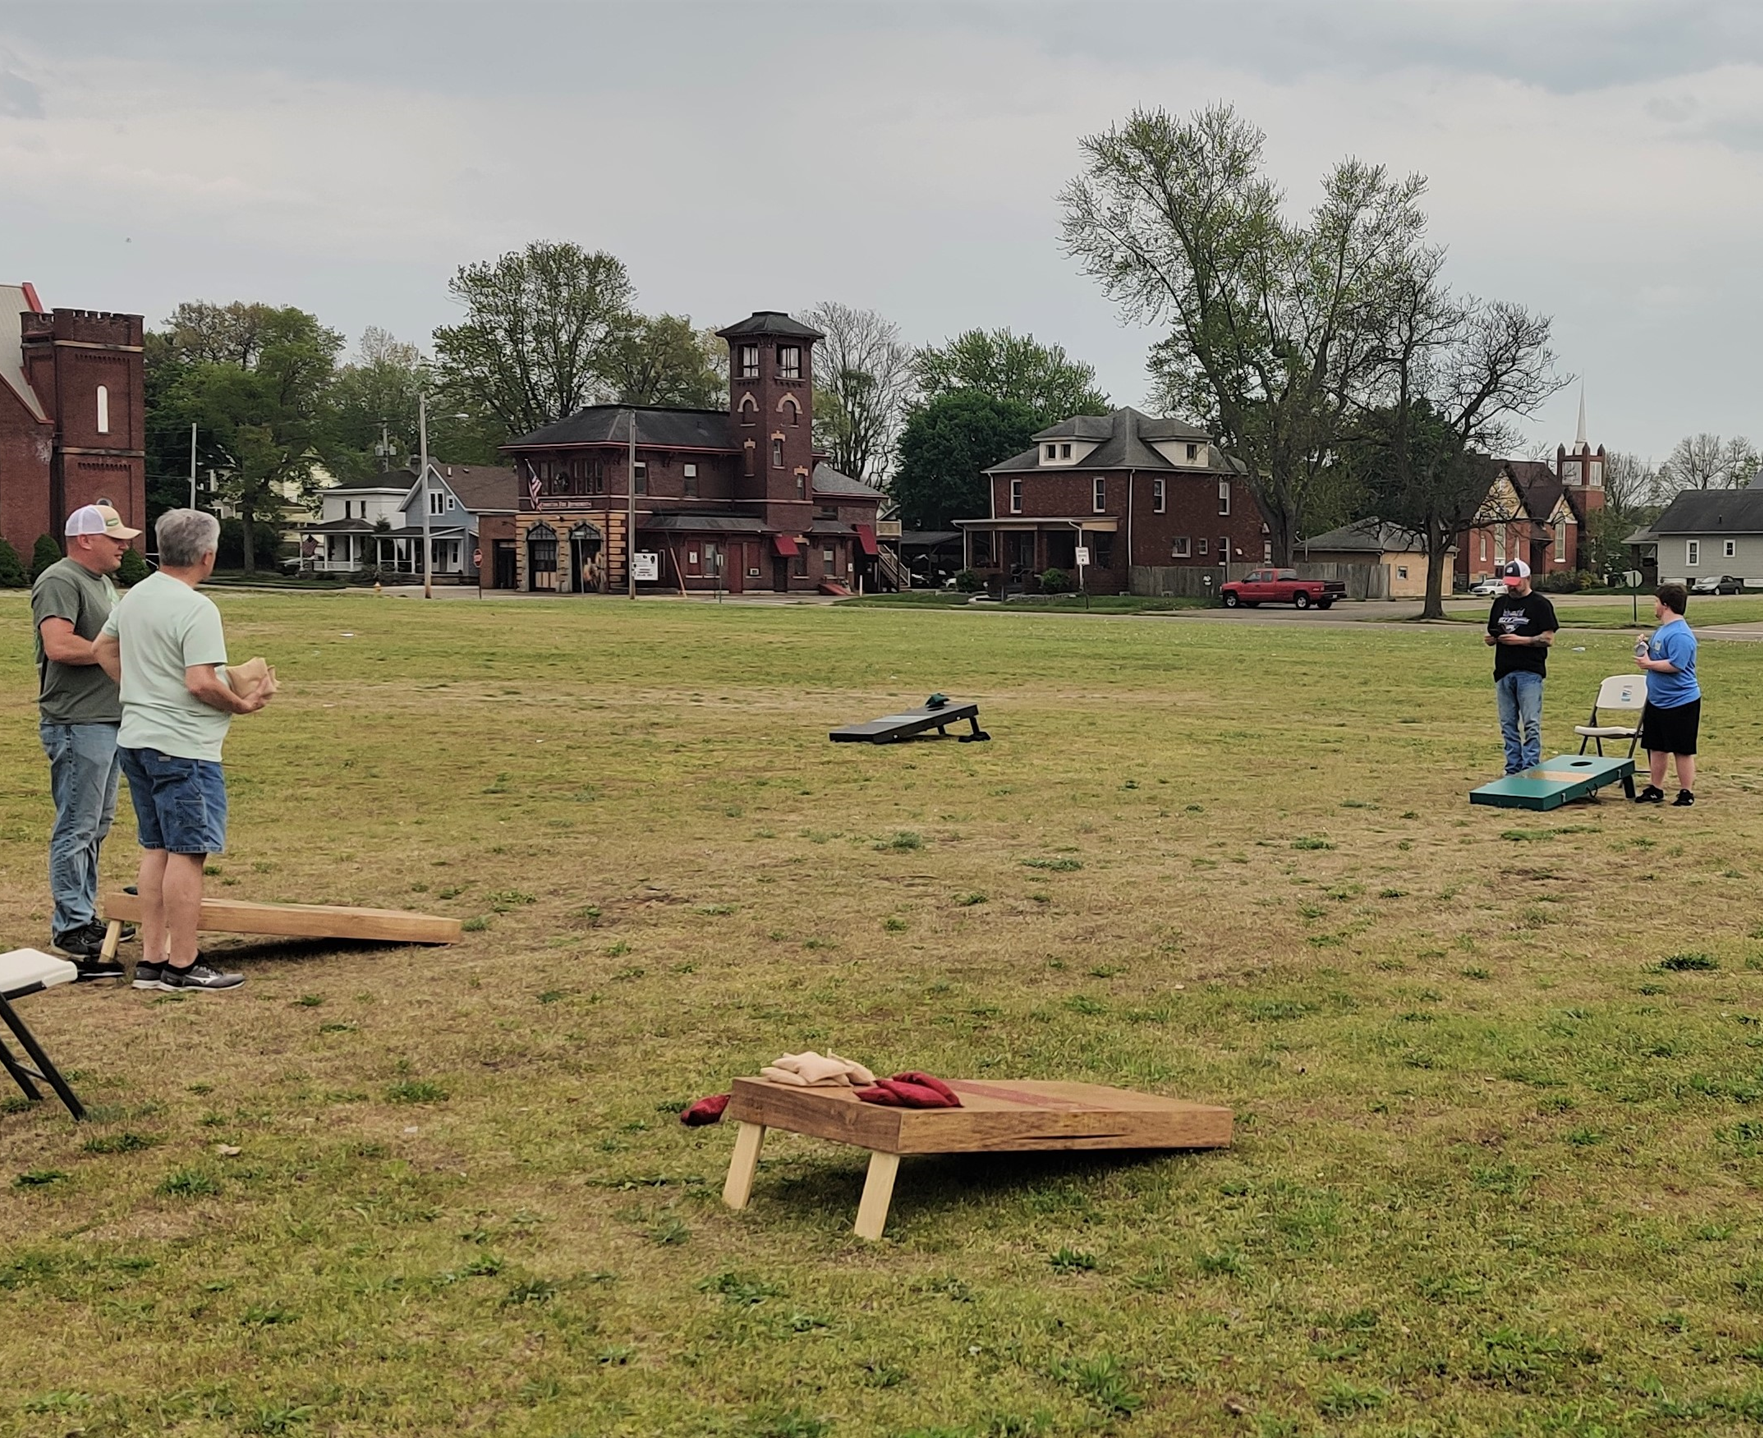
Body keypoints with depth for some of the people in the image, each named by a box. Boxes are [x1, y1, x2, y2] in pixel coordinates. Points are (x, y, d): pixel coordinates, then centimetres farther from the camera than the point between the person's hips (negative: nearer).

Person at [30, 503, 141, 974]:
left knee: (95, 828, 15)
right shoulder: (60, 582, -13)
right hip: (77, 724, -10)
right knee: (76, 829, -7)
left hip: (108, 720, 10)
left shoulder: (103, 582, 19)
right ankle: (70, 932, -4)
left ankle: (84, 916, 23)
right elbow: (59, 646, -25)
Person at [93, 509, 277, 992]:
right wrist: (243, 704, -9)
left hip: (136, 739, 9)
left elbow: (104, 649, 24)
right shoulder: (196, 609, -18)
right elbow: (201, 683, -24)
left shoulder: (134, 597, 10)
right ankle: (181, 966, -1)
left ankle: (151, 960, 16)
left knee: (156, 849, 14)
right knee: (187, 852, -4)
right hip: (182, 746, -9)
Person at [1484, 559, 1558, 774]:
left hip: (1529, 673, -6)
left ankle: (1531, 771, -8)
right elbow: (1492, 633, 22)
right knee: (1508, 725, 8)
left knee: (1531, 725, -8)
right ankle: (1513, 771, 14)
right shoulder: (1500, 603, 16)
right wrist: (1492, 639, -2)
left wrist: (1521, 640, -17)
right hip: (1504, 672, 6)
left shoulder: (1540, 604, -1)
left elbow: (1548, 638, -7)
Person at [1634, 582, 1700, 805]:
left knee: (1682, 750, 1)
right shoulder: (1661, 630, 11)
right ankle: (1655, 789, 24)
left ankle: (1686, 793, 10)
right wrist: (1643, 651, 3)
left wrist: (1649, 664, -18)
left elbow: (1675, 664, -29)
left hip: (1680, 702, -10)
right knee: (1655, 747, 15)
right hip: (1657, 701, 10)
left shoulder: (1680, 635, -21)